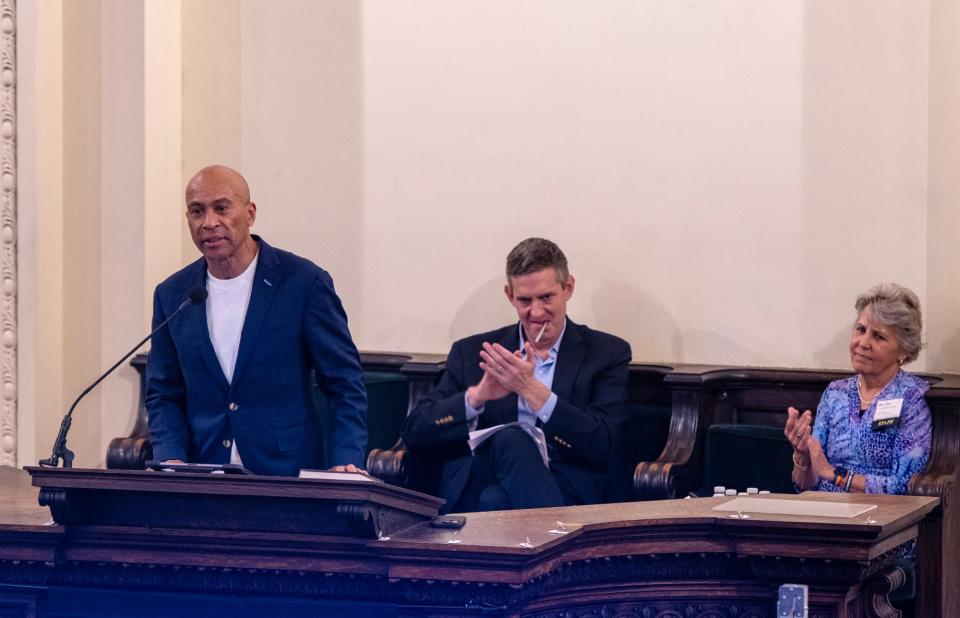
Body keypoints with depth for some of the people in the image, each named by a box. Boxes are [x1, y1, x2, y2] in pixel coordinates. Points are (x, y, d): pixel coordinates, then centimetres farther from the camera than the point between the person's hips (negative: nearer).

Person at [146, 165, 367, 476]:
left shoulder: (304, 282, -1)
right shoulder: (172, 295, 11)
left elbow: (346, 385, 3)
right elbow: (164, 394, 17)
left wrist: (345, 463, -11)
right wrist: (171, 458, -2)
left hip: (287, 477, -3)